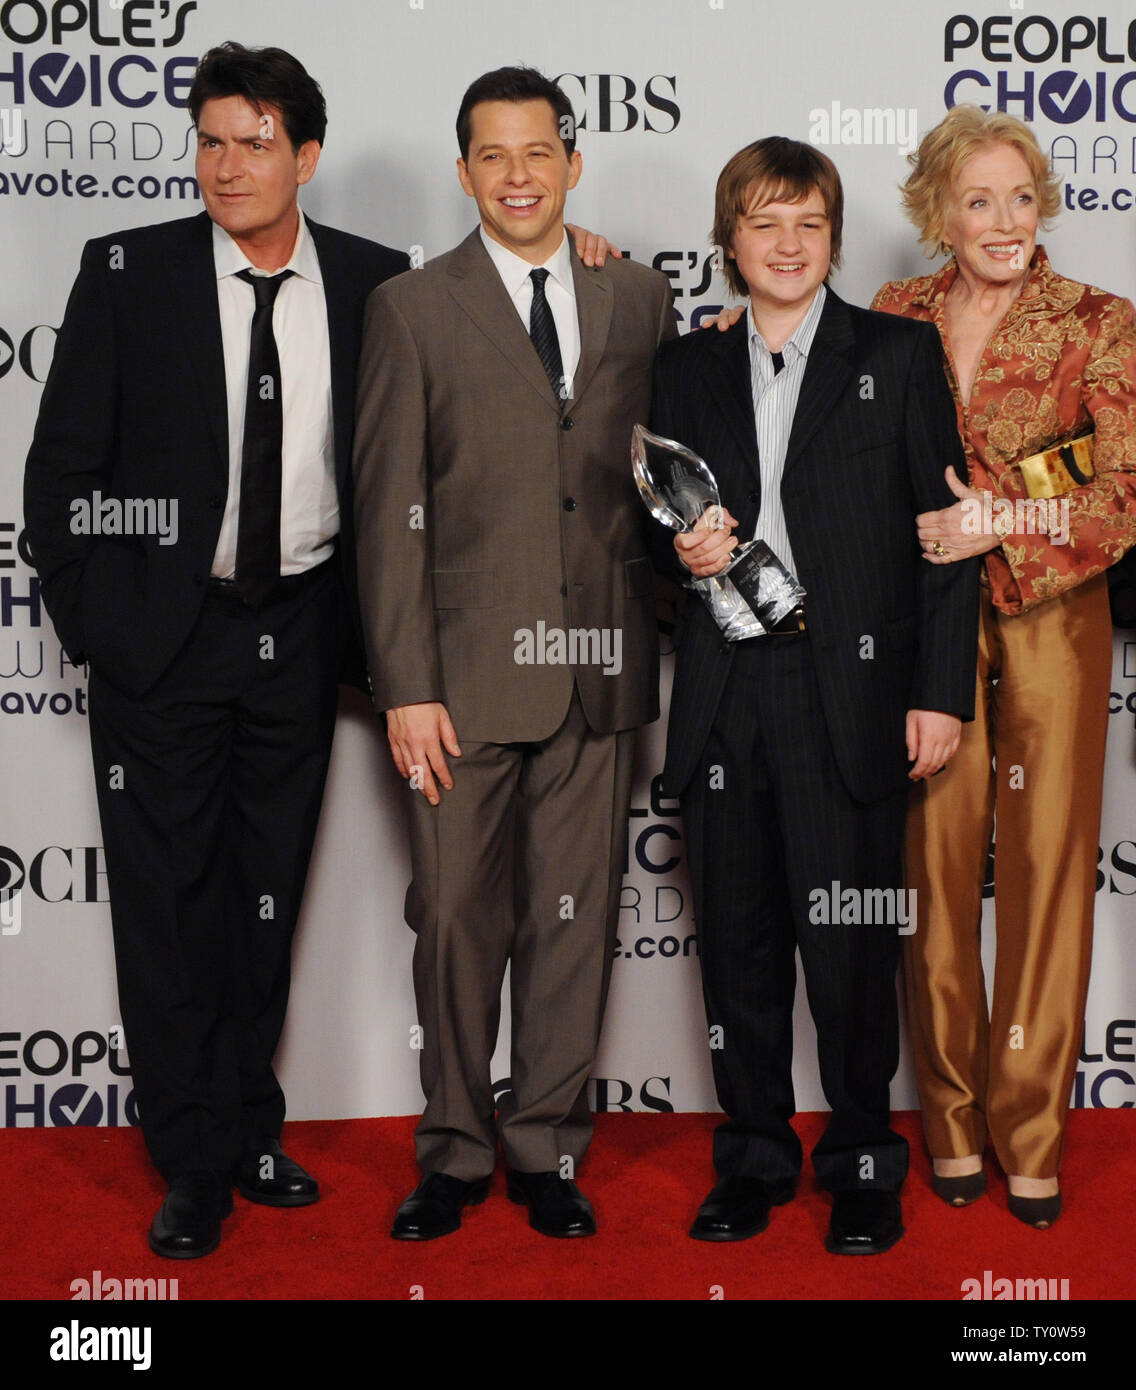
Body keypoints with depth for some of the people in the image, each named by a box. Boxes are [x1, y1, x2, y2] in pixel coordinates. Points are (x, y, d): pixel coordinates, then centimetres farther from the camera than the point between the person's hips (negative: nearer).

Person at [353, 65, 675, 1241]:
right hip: (466, 668, -2)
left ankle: (546, 1146, 23)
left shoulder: (639, 300, 10)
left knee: (574, 917, 8)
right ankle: (456, 1150, 22)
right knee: (458, 920, 5)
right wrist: (405, 686, -9)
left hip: (597, 665, 2)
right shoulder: (412, 309, 1)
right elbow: (389, 509, -3)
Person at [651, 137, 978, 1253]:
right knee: (736, 938, 8)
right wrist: (684, 548, -4)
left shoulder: (899, 355, 6)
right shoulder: (687, 368, 15)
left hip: (851, 690, -3)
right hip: (724, 695, 3)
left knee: (850, 948, -1)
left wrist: (941, 690, -5)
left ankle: (863, 1162, 18)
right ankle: (754, 1155, 23)